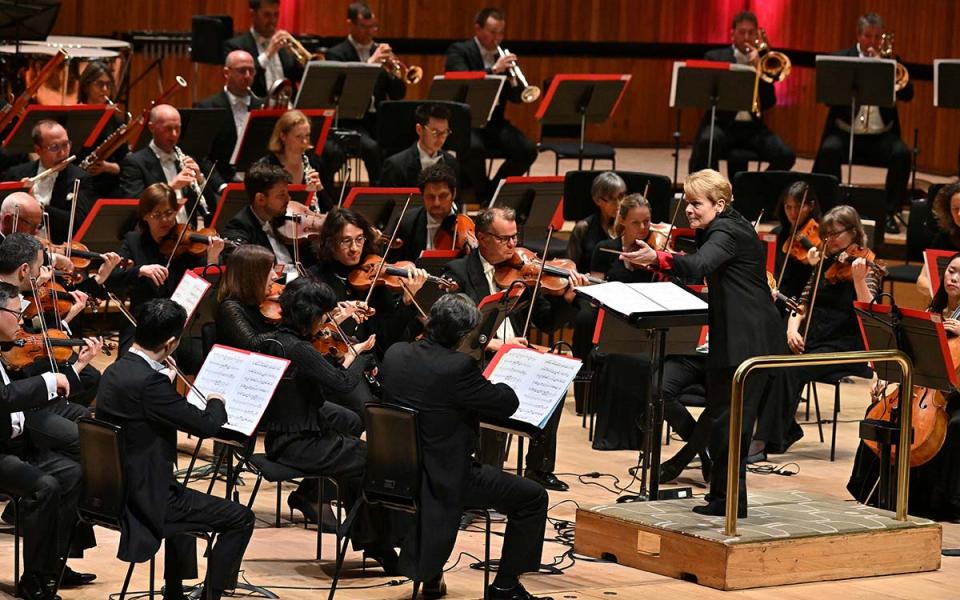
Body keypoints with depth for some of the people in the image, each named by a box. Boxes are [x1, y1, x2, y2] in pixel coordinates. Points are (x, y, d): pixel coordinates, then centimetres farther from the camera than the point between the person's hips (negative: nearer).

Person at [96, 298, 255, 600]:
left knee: (184, 498, 39)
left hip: (114, 492, 10)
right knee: (241, 519, -4)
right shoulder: (148, 382, -26)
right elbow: (205, 425, -22)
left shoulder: (115, 371, 3)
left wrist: (165, 380, 25)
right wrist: (216, 403, -1)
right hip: (144, 502, -10)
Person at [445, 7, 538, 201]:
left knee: (527, 150, -19)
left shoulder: (503, 56, 14)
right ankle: (485, 197, -12)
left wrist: (515, 82, -11)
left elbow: (516, 97, 11)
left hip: (495, 122, 5)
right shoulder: (458, 51, -2)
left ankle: (494, 191, 0)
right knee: (474, 147, -36)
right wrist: (494, 70, -29)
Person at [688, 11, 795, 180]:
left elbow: (769, 103, 5)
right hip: (722, 123, -3)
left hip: (752, 126, 3)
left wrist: (759, 68, -6)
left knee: (786, 155, -22)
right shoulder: (715, 57, 9)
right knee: (707, 142, -38)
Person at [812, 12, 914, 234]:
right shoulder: (840, 58, 6)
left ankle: (889, 213, -15)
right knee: (830, 149, -32)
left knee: (901, 153, -28)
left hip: (881, 135, 1)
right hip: (846, 132, -1)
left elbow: (907, 94, -2)